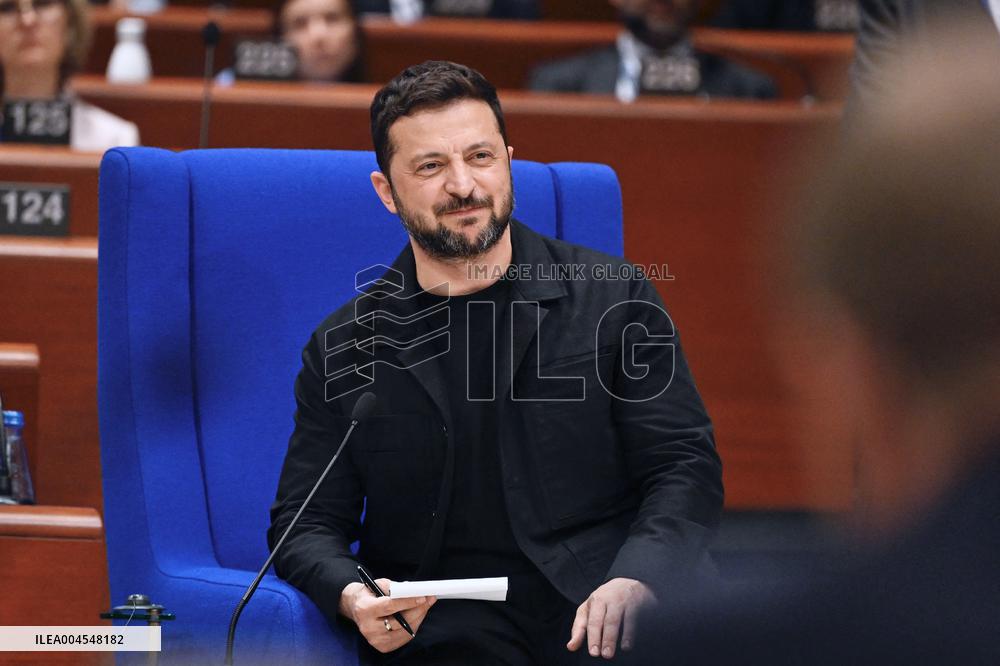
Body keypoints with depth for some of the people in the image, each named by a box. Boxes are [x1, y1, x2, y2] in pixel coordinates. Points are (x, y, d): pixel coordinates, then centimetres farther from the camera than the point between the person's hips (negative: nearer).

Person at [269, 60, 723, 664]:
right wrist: (352, 597, -10)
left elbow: (686, 468, 5)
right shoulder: (343, 348, 13)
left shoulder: (612, 299, 10)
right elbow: (308, 523, 14)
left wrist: (633, 581, -15)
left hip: (605, 613, 0)